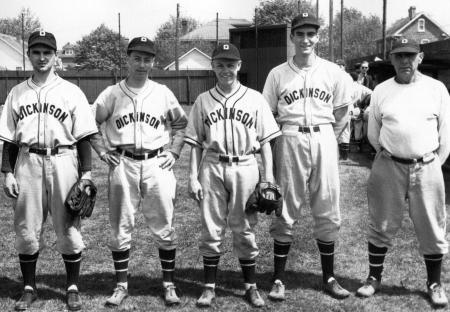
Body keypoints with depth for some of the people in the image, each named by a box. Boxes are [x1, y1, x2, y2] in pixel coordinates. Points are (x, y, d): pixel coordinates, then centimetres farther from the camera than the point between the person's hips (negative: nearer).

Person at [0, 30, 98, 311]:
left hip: (63, 161, -2)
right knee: (26, 229, 5)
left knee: (68, 227, 1)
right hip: (28, 162, 2)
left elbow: (83, 137, 1)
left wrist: (86, 173, -5)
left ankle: (73, 288, 14)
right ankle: (29, 288, 19)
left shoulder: (71, 92, 4)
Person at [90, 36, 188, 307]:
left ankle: (169, 285, 14)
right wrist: (103, 151, 1)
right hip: (122, 165, 0)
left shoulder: (163, 93, 6)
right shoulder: (112, 94, 3)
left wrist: (174, 152, 6)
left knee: (165, 228, 3)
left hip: (157, 164, 0)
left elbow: (181, 123, 17)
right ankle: (121, 285, 18)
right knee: (120, 228, 6)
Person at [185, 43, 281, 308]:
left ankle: (251, 286, 17)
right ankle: (209, 287, 16)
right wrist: (193, 177, 2)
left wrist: (268, 178, -2)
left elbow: (266, 141, 4)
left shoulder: (255, 99, 5)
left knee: (245, 230, 5)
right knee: (211, 230, 4)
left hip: (245, 168, -1)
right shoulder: (203, 100, 7)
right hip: (212, 168, 1)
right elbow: (196, 143, 9)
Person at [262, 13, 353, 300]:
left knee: (328, 212, 5)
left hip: (324, 140, 1)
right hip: (290, 142, -1)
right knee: (286, 212, 3)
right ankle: (279, 279, 11)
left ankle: (329, 277, 18)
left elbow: (342, 114, 10)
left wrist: (327, 140, 4)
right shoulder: (278, 74, 3)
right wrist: (283, 142, 1)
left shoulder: (334, 72, 5)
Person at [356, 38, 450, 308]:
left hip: (427, 167, 0)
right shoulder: (381, 91, 3)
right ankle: (374, 278, 22)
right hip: (389, 166, 1)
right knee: (381, 226, 8)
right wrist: (388, 155, 8)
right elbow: (374, 133, 11)